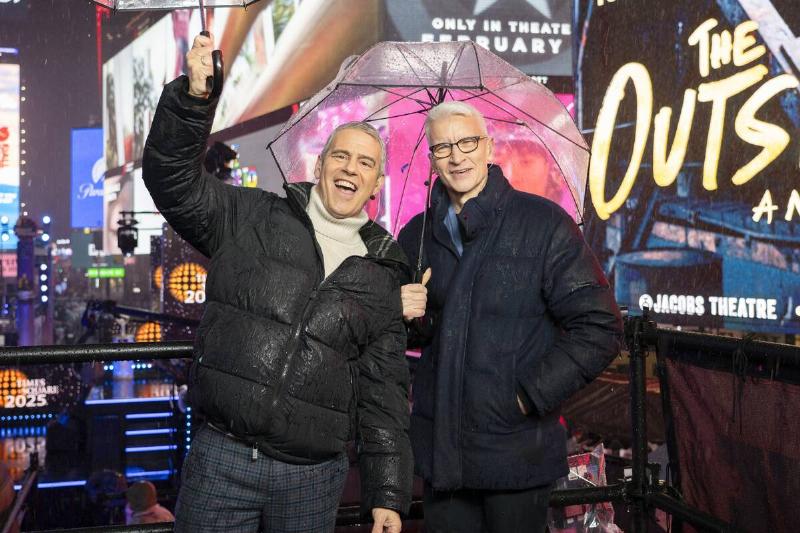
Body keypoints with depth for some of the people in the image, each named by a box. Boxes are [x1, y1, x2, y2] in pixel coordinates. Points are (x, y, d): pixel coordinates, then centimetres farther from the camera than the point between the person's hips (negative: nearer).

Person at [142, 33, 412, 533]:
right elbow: (173, 177, -7)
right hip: (220, 461, -1)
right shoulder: (250, 219, 4)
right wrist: (194, 97, -24)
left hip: (313, 478, 2)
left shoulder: (382, 276, 7)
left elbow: (384, 393, 7)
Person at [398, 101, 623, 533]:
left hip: (517, 449, -4)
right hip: (439, 449, 4)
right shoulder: (416, 236, 8)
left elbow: (599, 327, -10)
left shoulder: (543, 223, -7)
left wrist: (530, 395, -15)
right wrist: (406, 317, -5)